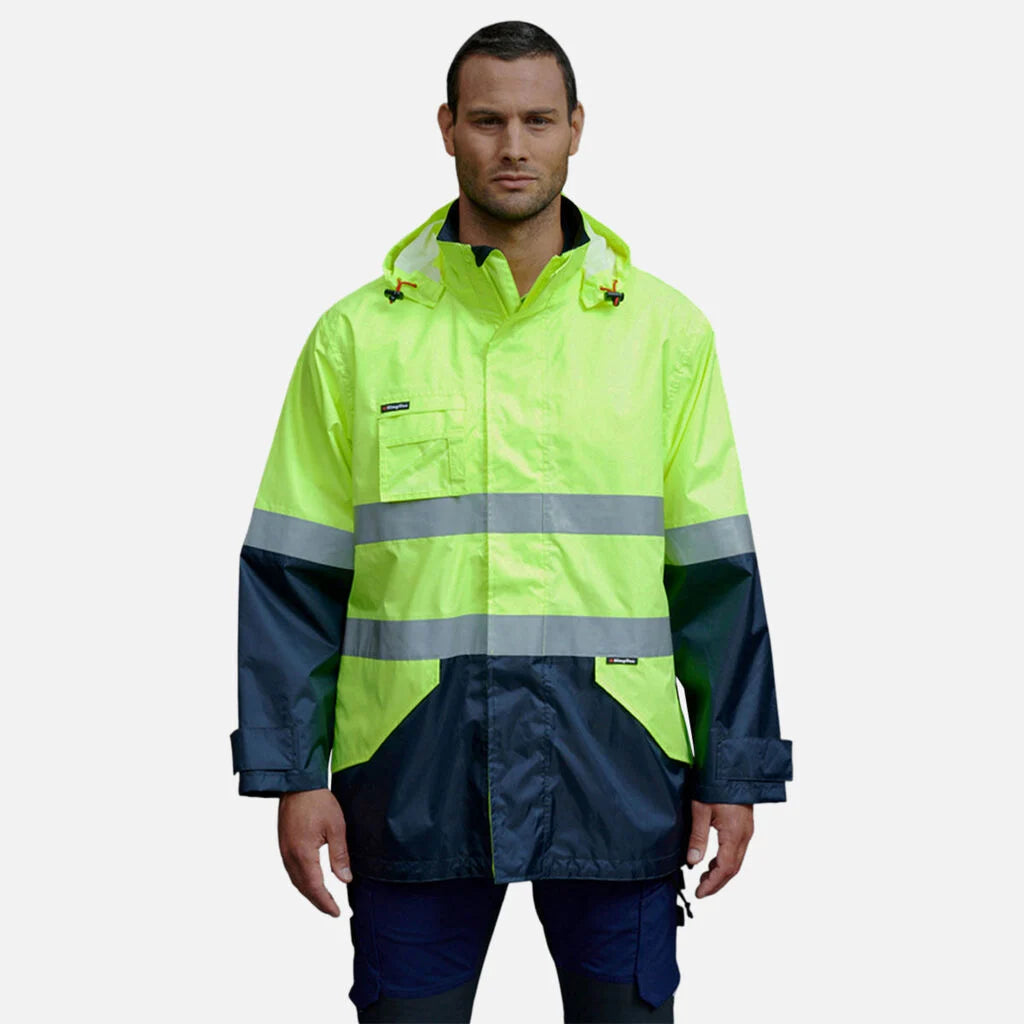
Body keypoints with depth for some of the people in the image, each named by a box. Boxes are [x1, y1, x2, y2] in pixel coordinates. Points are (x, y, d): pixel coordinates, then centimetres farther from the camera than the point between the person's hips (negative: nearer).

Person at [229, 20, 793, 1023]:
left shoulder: (665, 330, 6)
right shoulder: (357, 336, 5)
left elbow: (716, 570, 6)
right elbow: (293, 575, 5)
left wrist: (734, 772, 3)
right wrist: (292, 774, 0)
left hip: (614, 772, 1)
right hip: (413, 773, 0)